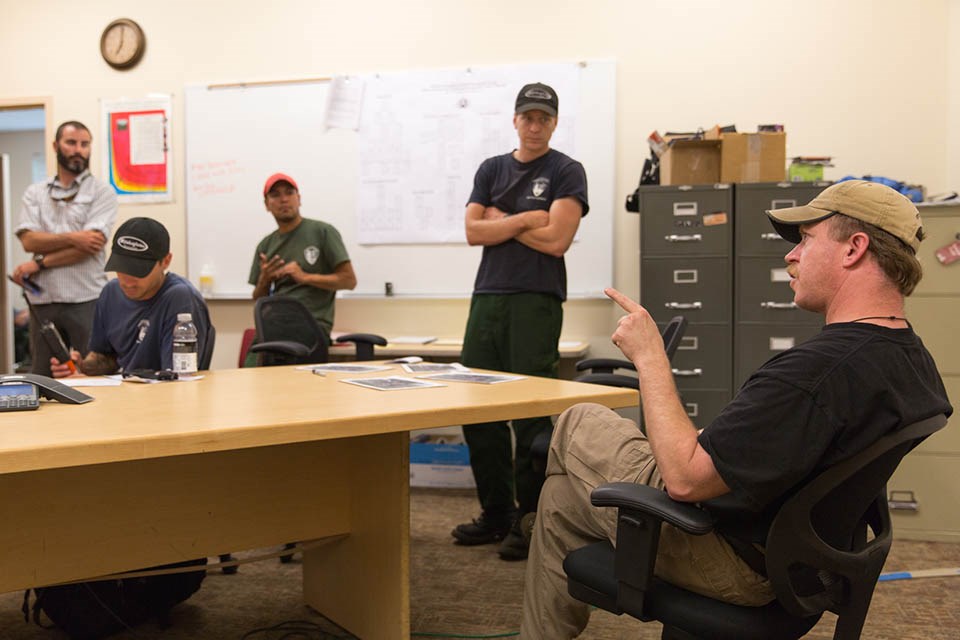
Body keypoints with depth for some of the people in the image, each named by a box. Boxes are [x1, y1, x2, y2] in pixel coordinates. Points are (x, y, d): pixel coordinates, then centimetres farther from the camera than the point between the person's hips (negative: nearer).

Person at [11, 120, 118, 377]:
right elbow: (29, 240, -2)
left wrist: (39, 264, -7)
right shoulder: (34, 193, 13)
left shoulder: (102, 192, 2)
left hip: (86, 300, -3)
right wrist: (72, 237, -16)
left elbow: (92, 246, -9)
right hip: (42, 301, 3)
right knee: (42, 379, 9)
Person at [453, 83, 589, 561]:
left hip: (536, 301, -5)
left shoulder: (566, 171, 3)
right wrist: (523, 220, -6)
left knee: (531, 413, -6)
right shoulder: (492, 169, 17)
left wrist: (500, 219, 0)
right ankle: (496, 513, 19)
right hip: (487, 297, 5)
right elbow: (473, 231, 5)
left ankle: (529, 520, 5)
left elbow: (557, 239, -9)